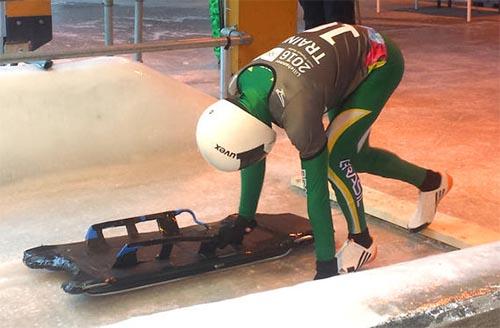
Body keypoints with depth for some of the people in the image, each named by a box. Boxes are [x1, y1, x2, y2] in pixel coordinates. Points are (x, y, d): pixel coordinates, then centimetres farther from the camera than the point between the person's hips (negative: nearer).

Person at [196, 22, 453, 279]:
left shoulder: (297, 113, -38)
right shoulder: (238, 91, -18)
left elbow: (316, 190, -30)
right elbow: (253, 155, -2)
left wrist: (326, 266, -22)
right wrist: (244, 220, 7)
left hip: (379, 62, -8)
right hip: (346, 49, 8)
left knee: (334, 156, -17)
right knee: (353, 156, 16)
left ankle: (361, 242, 6)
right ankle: (431, 182, 39)